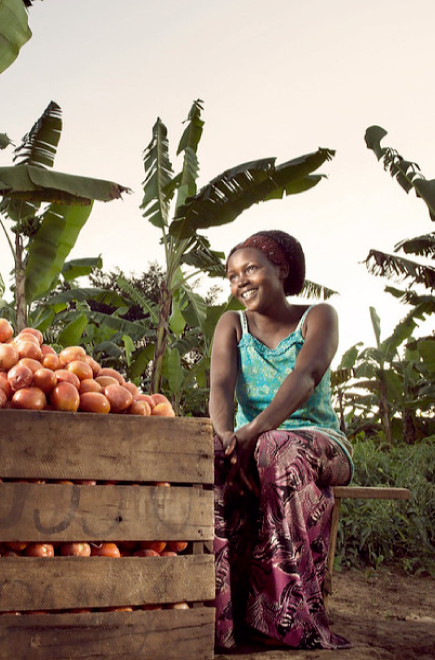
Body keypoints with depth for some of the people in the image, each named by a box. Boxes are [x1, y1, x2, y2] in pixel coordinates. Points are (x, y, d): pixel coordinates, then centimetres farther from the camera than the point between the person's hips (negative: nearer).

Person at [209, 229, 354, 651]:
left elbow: (305, 377, -21)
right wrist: (226, 435, -35)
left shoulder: (319, 317, -1)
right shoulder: (232, 325, 8)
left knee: (279, 452, -38)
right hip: (252, 444, 3)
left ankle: (283, 614, -37)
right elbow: (221, 384, -11)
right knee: (213, 458, -32)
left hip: (319, 442, -2)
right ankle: (222, 615, -35)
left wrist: (253, 431, -39)